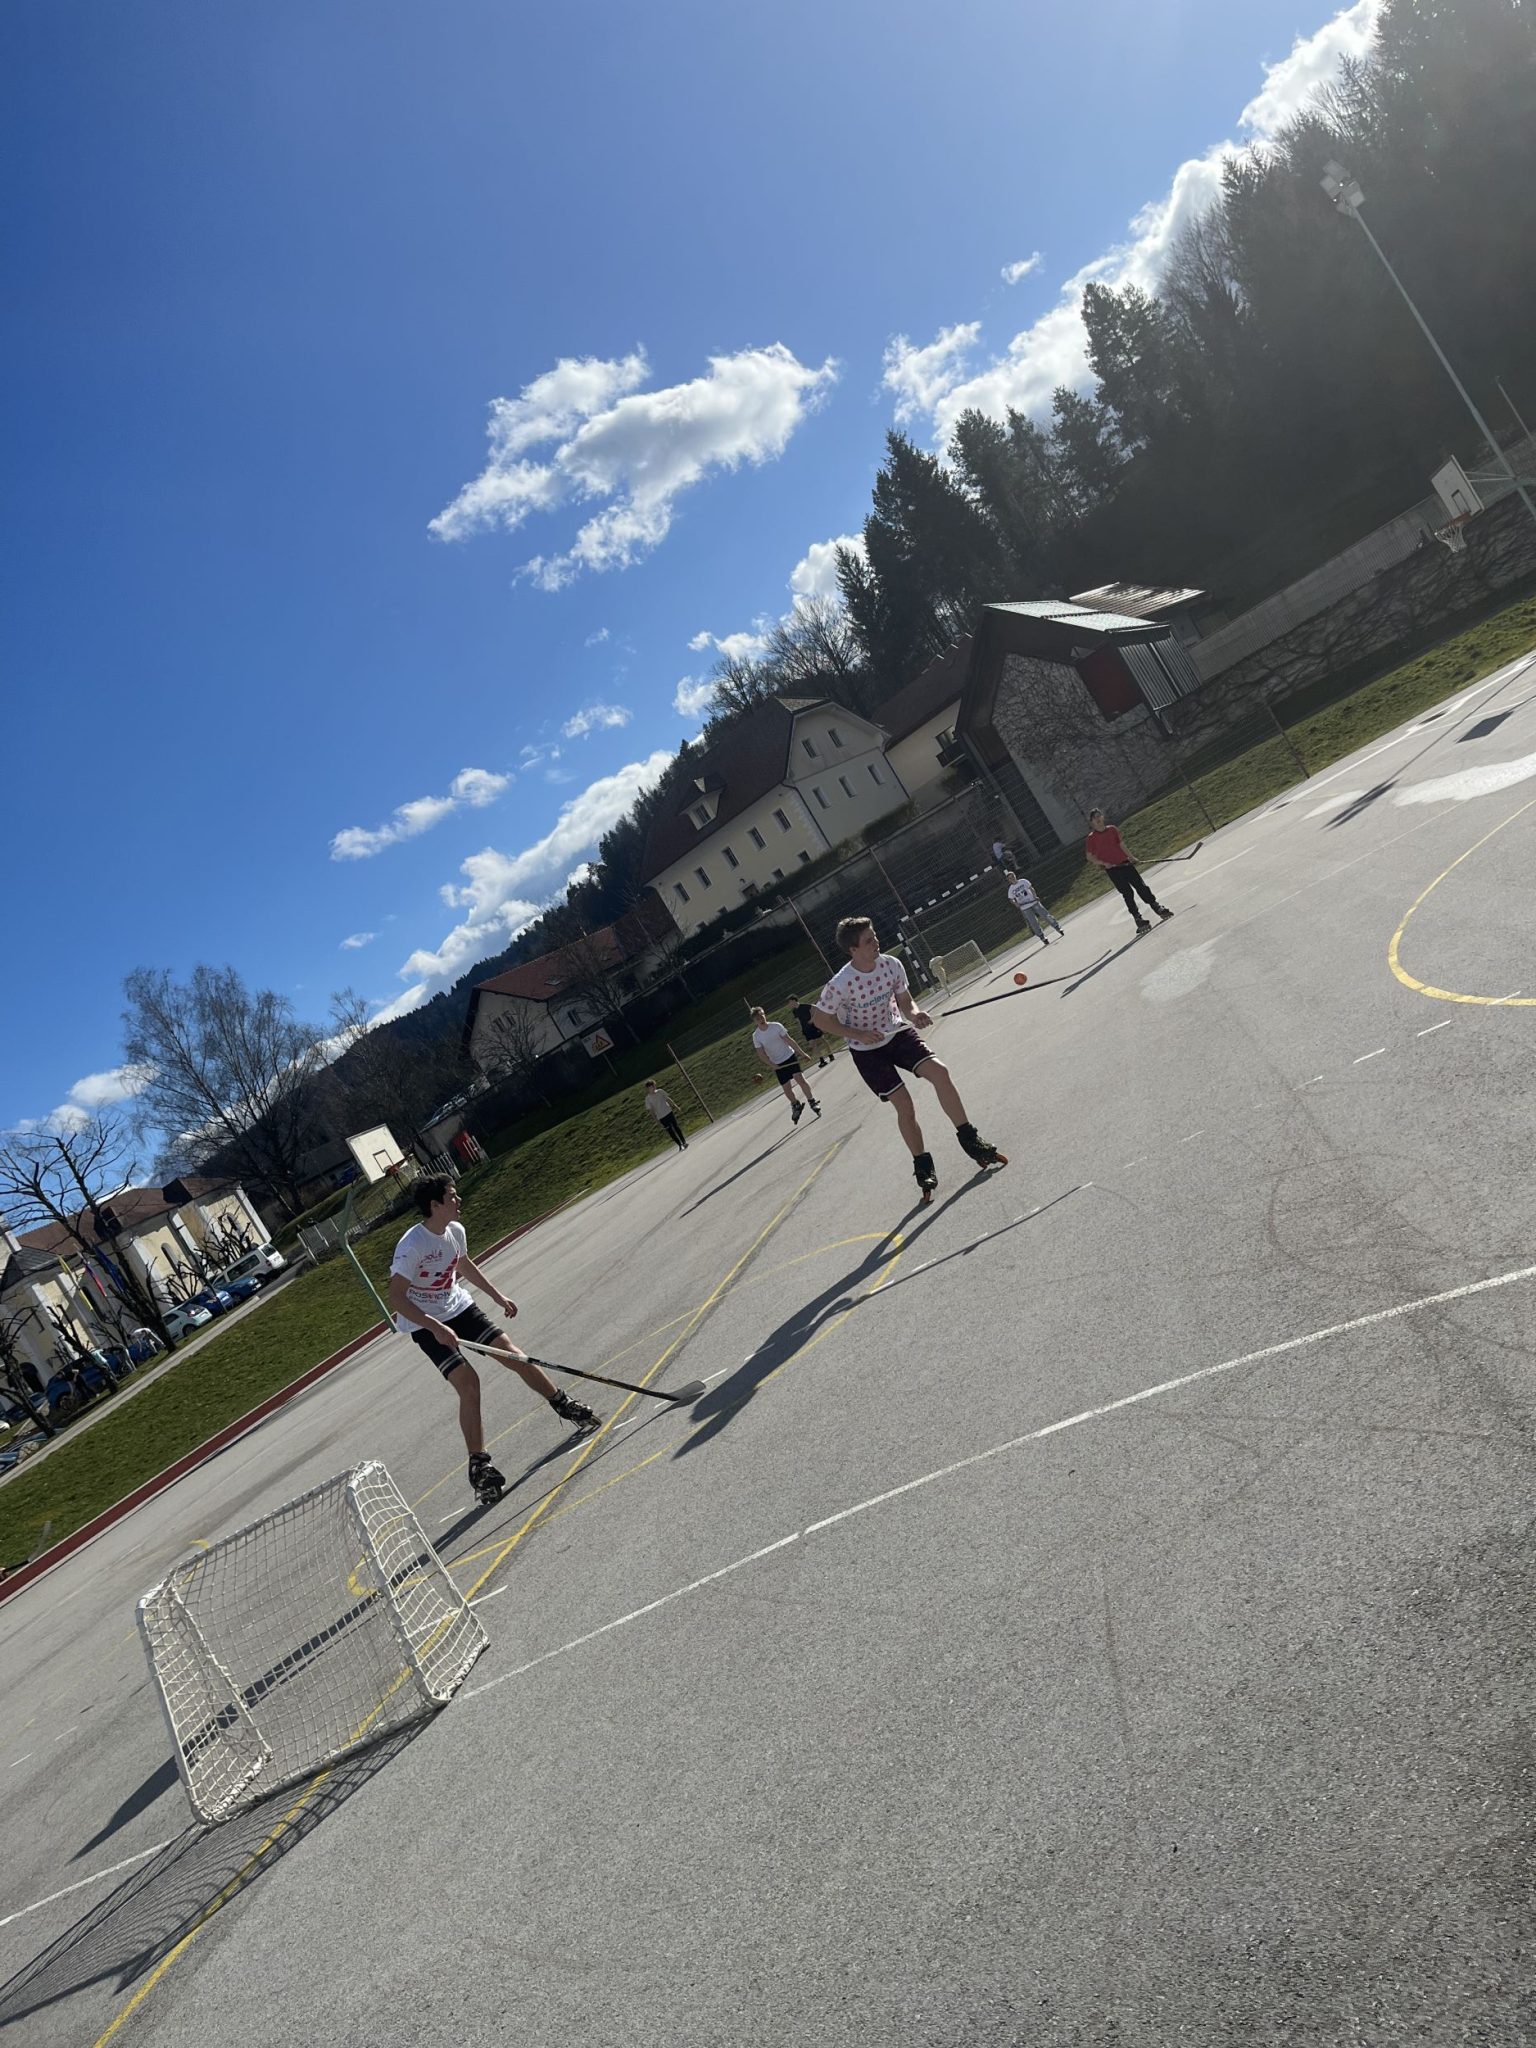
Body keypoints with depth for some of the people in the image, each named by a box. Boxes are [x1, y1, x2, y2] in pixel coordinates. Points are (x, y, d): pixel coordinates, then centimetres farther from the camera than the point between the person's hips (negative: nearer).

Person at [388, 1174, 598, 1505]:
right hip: (425, 1323, -6)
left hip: (459, 1307, 6)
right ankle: (479, 1466, -5)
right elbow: (396, 1297, -28)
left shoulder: (455, 1230, -5)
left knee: (513, 1355, -1)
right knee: (468, 1383, -18)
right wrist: (436, 1328, -33)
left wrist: (498, 1296, 19)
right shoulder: (411, 1246, -27)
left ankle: (564, 1405, 19)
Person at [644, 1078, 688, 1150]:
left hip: (669, 1112, 2)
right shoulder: (648, 1098, -7)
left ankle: (684, 1142, 13)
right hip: (661, 1117, -2)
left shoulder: (660, 1091, 0)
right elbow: (651, 1110, -3)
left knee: (676, 1127, 3)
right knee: (670, 1131, 2)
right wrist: (657, 1120, -6)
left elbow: (668, 1099, 11)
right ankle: (680, 1145, 13)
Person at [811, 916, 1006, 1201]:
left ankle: (971, 1142, 1)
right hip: (866, 1050, -4)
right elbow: (820, 1018, -14)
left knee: (939, 1072, -15)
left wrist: (914, 1014, -24)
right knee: (904, 1105, -7)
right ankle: (923, 1169, 15)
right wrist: (859, 1034, -22)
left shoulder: (891, 964, -15)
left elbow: (905, 1001, -1)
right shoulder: (840, 984, -28)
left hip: (898, 1033, 4)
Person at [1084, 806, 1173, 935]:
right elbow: (1089, 856, 0)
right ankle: (1138, 919, -1)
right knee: (1127, 893, -6)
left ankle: (1157, 907, 13)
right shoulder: (1091, 838, -5)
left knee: (1141, 887, 0)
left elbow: (1121, 844, 16)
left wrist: (1131, 858, 17)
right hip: (1112, 869, -3)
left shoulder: (1112, 829, 6)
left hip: (1124, 863, 3)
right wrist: (1103, 863, -12)